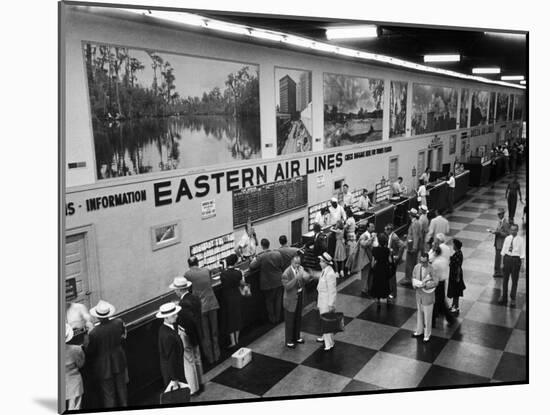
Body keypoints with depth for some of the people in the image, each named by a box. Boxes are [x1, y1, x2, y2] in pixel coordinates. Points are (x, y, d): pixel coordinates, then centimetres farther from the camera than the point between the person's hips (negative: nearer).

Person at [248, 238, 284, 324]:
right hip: (278, 281, 3)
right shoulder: (278, 254, -11)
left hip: (268, 283, -3)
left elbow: (251, 267, -18)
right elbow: (281, 266, 1)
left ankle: (272, 319, 28)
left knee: (269, 301, 17)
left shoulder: (260, 257, -23)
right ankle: (278, 318, 32)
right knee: (278, 300, 19)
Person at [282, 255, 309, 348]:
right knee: (290, 321, 8)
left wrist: (304, 276, -27)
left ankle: (296, 337, 40)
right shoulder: (286, 273, -23)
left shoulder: (300, 268, -3)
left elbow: (306, 279, -3)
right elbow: (287, 286, -28)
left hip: (300, 296, 6)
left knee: (298, 319, 21)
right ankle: (289, 341, 24)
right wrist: (296, 278, -36)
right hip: (291, 299, -6)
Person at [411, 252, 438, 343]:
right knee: (419, 312, 19)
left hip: (428, 293, -5)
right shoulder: (417, 267, -4)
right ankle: (419, 331, 36)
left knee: (427, 315, 5)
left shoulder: (431, 269, -21)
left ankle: (427, 335, 20)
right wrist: (415, 284, -9)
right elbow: (414, 277, 10)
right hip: (419, 292, 5)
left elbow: (436, 282, -17)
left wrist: (425, 285, -26)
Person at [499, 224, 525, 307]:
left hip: (516, 259, -3)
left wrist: (523, 264, -11)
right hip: (507, 258, 3)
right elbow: (503, 251, 5)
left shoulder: (521, 240, -7)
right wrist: (502, 262, 4)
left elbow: (522, 253, -7)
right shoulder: (507, 238, 2)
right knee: (505, 279, 12)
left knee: (514, 280, 6)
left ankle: (512, 299, 18)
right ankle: (504, 297, 26)